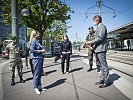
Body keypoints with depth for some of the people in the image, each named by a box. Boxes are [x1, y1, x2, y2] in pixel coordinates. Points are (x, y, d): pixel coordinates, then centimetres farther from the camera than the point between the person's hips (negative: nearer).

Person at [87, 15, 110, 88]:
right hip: (97, 49, 10)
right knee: (101, 65, 13)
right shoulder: (98, 28, 21)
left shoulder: (102, 26, -8)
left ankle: (106, 81, -1)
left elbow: (100, 38, -18)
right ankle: (102, 79, 21)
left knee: (104, 65, -6)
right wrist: (92, 44, 9)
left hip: (101, 49, -10)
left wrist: (91, 42, -12)